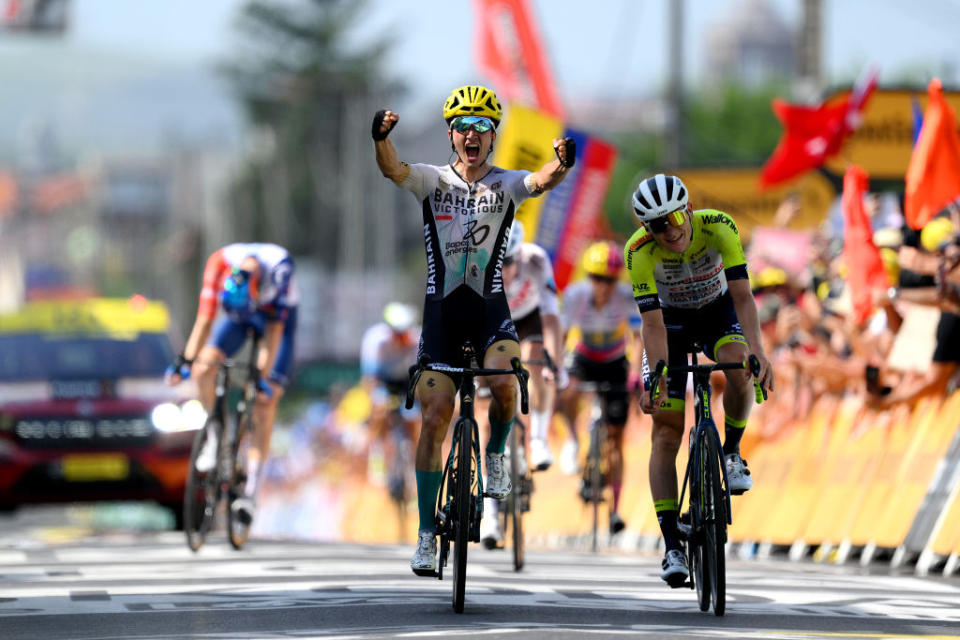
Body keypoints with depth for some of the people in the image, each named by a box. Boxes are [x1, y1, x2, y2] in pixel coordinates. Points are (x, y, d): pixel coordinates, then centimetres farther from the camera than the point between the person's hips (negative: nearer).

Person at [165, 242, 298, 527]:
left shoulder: (280, 269, -37)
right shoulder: (220, 264, -31)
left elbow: (274, 330, -33)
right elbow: (205, 319, -26)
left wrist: (263, 376, -34)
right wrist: (184, 361, -31)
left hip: (278, 315, -3)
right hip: (238, 317, 3)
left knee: (265, 403, -13)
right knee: (203, 368, -24)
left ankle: (251, 490, -12)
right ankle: (215, 434, 0)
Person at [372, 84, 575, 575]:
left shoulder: (506, 185, 2)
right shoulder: (433, 180, 3)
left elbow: (542, 181, -20)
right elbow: (393, 170, -17)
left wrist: (561, 163, -44)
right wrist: (381, 138, -41)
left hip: (490, 308, -1)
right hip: (442, 310, 1)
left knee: (503, 382, -30)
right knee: (434, 418, -2)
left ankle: (495, 454, 3)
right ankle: (427, 534, 5)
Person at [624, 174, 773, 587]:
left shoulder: (719, 227, -29)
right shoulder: (638, 251, -29)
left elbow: (742, 295, -34)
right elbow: (653, 323, -30)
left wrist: (757, 350, -47)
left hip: (717, 310, 0)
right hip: (671, 319, 0)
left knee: (740, 368, -34)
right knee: (666, 429, -11)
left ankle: (732, 452, -6)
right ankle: (671, 547, -12)